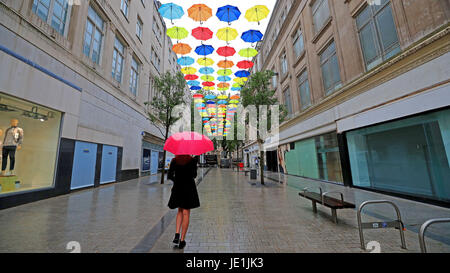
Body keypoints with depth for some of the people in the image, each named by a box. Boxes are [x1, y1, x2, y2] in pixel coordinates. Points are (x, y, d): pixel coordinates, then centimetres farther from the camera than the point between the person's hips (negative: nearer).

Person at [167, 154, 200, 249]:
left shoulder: (174, 161, -1)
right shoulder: (192, 160, -7)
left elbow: (169, 176, -1)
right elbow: (194, 175, -3)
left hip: (177, 188, 3)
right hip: (189, 188, -2)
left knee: (180, 211, 23)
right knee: (186, 214, 7)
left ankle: (177, 234, 11)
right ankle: (182, 240, 13)